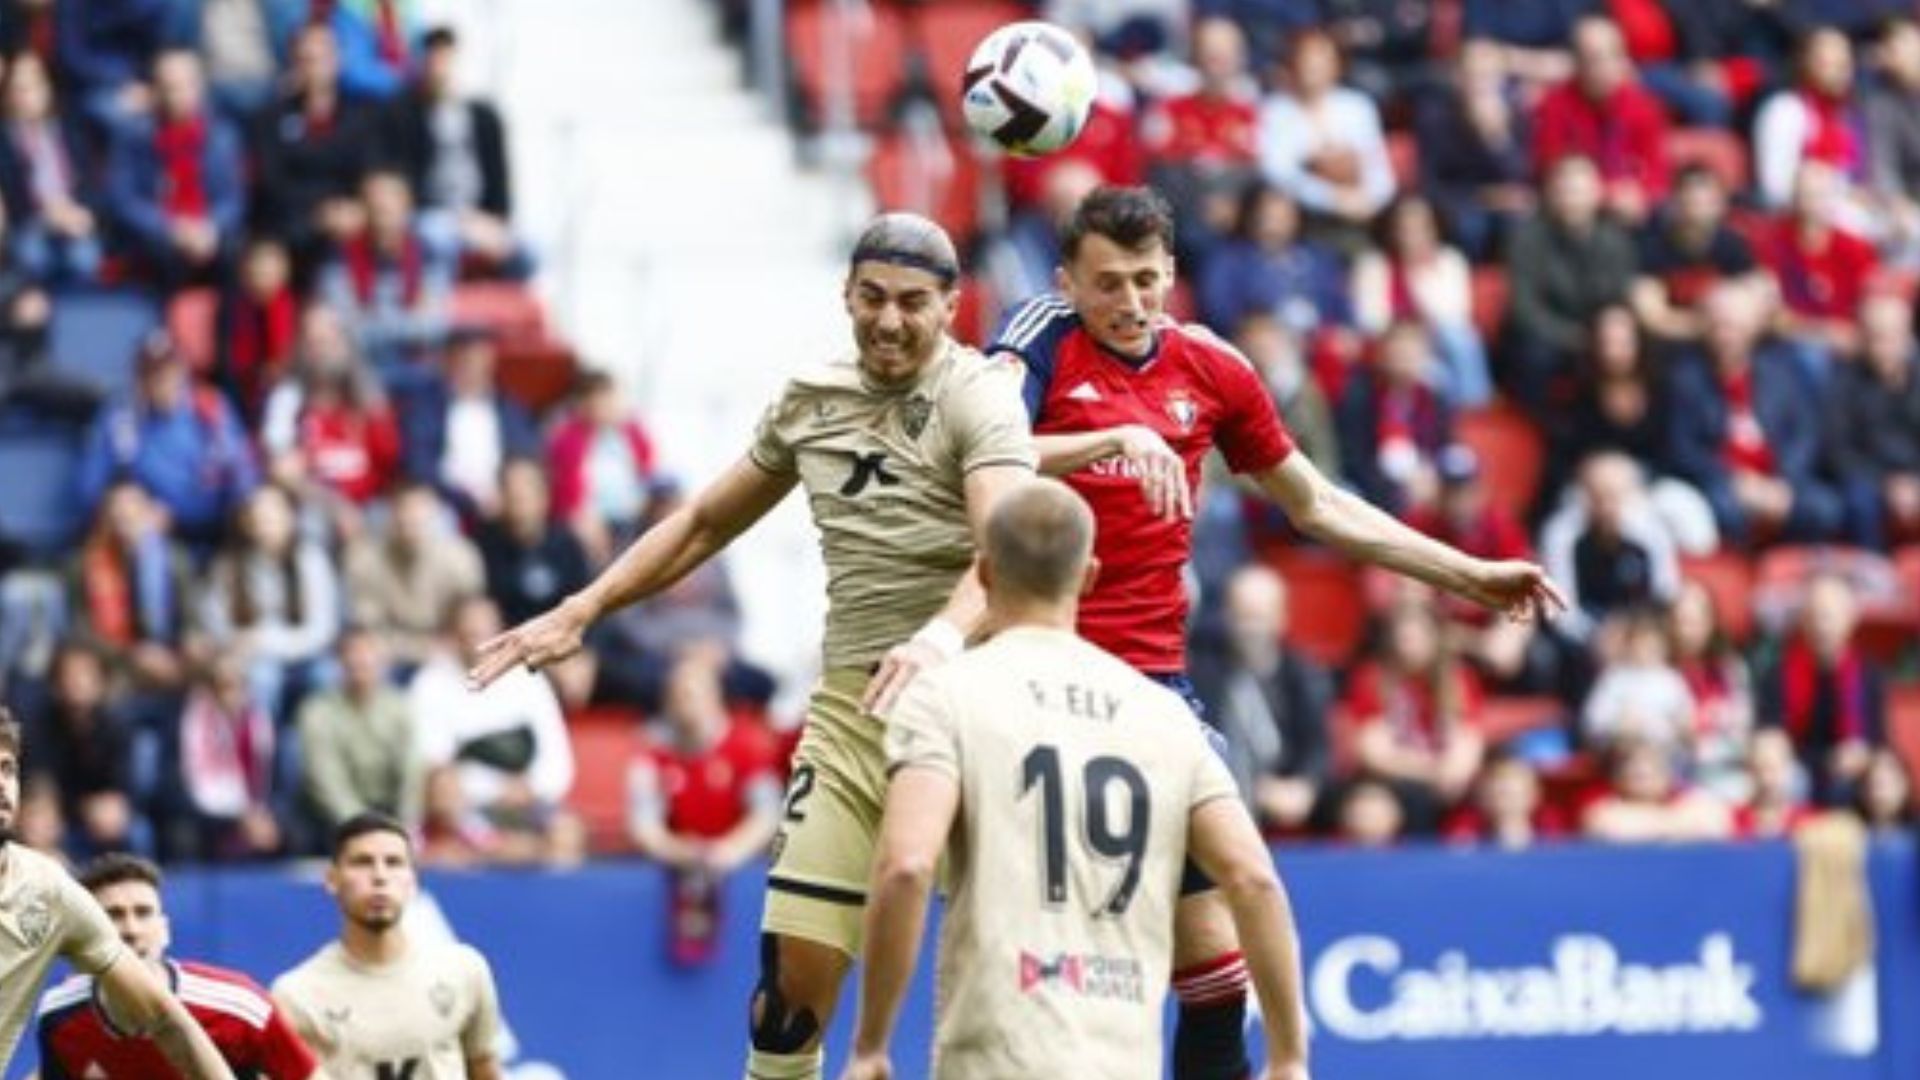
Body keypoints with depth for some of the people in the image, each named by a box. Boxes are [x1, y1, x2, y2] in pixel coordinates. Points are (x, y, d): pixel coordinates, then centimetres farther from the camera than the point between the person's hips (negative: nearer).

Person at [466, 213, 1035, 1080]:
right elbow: (705, 522, 25)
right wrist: (580, 611, 19)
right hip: (850, 707, 5)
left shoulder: (977, 396, -8)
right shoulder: (811, 401, 11)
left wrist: (942, 634, -45)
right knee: (793, 963, -3)